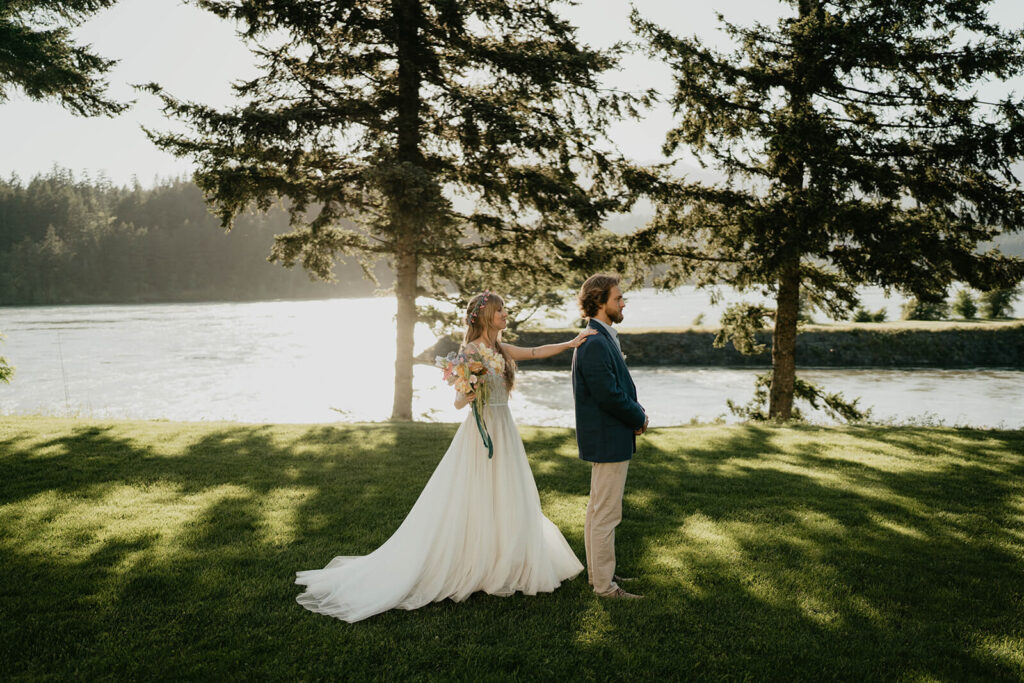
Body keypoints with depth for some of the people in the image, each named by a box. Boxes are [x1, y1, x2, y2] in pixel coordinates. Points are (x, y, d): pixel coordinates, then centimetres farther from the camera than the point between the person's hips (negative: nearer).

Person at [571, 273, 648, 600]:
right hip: (608, 440, -11)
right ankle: (605, 585, 7)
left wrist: (637, 412, 1)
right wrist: (639, 418, -10)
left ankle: (597, 572, 32)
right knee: (606, 514, -2)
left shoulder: (602, 338, 12)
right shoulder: (595, 343, -22)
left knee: (598, 510, 19)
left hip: (606, 438, 11)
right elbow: (608, 395, -25)